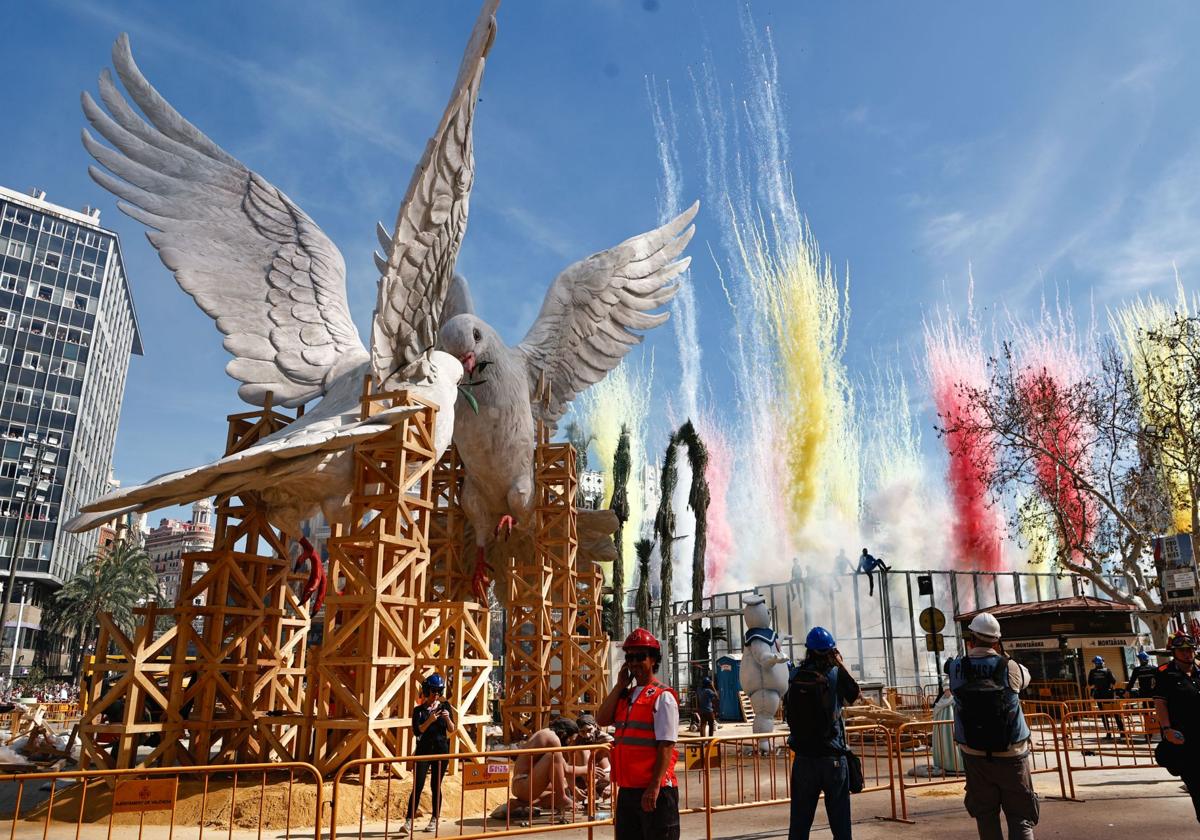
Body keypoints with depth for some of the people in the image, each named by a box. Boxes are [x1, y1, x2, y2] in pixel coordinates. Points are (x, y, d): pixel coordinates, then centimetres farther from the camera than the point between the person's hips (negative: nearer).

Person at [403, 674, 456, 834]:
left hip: (441, 750, 1)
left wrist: (448, 718, -16)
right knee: (418, 785, -9)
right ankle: (409, 821, -8)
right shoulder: (419, 710, 2)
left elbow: (452, 729, 3)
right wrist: (430, 720, -22)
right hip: (424, 750, -1)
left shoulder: (445, 707, 4)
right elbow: (417, 730, -9)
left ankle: (435, 819, 18)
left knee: (436, 785, 6)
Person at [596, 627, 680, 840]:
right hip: (627, 788, 8)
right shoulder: (625, 695, 14)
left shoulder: (662, 697, -10)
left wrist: (654, 786, -21)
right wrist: (620, 685, -1)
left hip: (654, 790, -8)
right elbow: (602, 719, 0)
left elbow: (666, 745, -16)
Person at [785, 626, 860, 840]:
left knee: (800, 822, 8)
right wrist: (841, 664, 13)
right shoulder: (836, 674, -8)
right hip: (833, 758, -2)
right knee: (840, 820, 8)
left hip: (803, 758, 2)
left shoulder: (795, 677, -2)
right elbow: (854, 696, 8)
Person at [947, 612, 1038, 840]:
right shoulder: (1010, 668, -8)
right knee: (1020, 817, 3)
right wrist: (1003, 657, 18)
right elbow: (1026, 676, 12)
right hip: (1011, 755, -1)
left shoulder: (957, 668, -8)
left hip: (975, 756, 1)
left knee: (986, 815, 15)